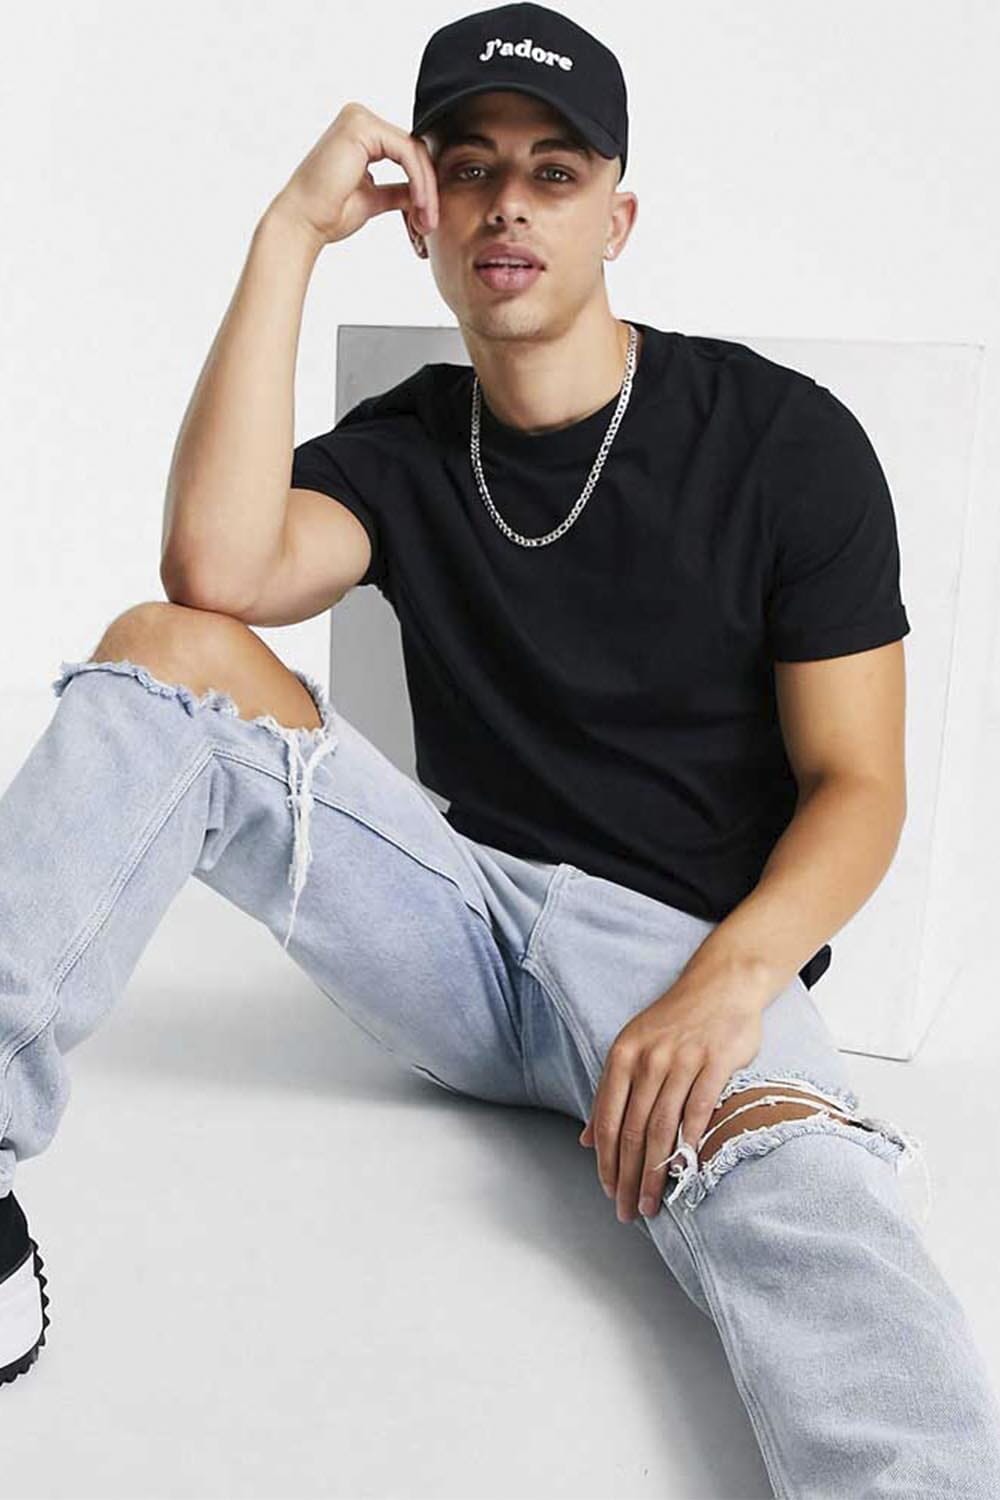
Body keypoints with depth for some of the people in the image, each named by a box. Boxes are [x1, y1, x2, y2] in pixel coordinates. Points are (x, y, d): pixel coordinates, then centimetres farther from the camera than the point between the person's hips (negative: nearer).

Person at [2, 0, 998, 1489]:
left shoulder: (786, 440, -2)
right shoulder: (399, 445, 8)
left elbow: (856, 783, -5)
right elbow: (218, 568, -15)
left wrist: (728, 981, -25)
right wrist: (289, 234, -12)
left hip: (687, 942, -3)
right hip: (460, 910, 4)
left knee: (790, 1184, -39)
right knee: (171, 647, -16)